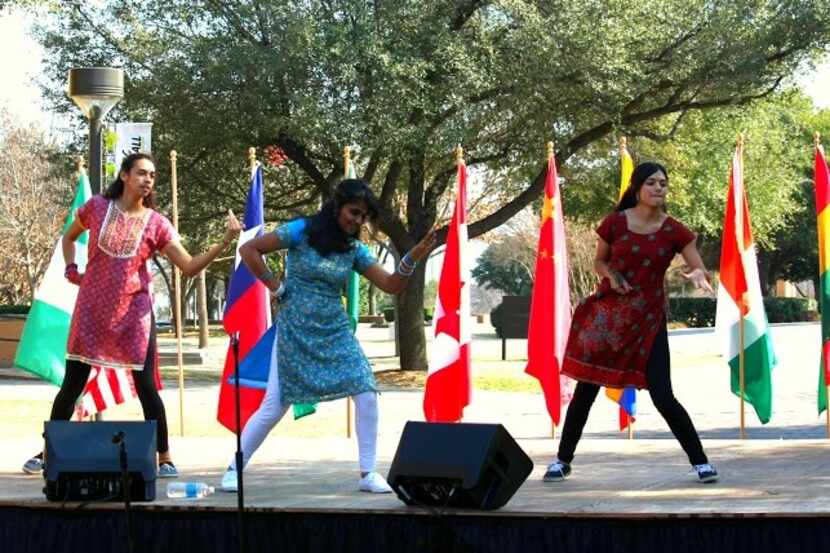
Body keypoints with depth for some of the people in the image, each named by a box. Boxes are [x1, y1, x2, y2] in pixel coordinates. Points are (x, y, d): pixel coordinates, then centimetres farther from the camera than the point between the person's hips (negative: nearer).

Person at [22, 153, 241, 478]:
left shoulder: (156, 224, -2)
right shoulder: (96, 207, 1)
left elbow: (190, 267, -6)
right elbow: (69, 237, 21)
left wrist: (224, 243, -17)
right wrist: (71, 270, 7)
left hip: (134, 311, -1)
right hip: (92, 309, 1)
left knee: (146, 386, -3)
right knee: (71, 385, 5)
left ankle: (164, 459, 4)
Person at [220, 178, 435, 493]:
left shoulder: (354, 249, 5)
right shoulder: (302, 231, -9)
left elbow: (391, 285, 2)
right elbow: (248, 249, -9)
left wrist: (412, 259, -15)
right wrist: (275, 286, -10)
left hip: (335, 332, 4)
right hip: (295, 332, -4)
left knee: (367, 395, -11)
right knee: (274, 407, -4)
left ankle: (367, 474, 0)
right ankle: (234, 469, 15)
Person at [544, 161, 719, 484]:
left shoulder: (674, 232, -3)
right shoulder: (615, 223, -3)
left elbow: (702, 271, -6)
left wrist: (698, 275, -30)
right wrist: (610, 274, -11)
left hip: (648, 320, -1)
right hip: (608, 315, 1)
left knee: (663, 397, -8)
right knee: (585, 391, 4)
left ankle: (700, 461, 4)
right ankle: (562, 461, 19)